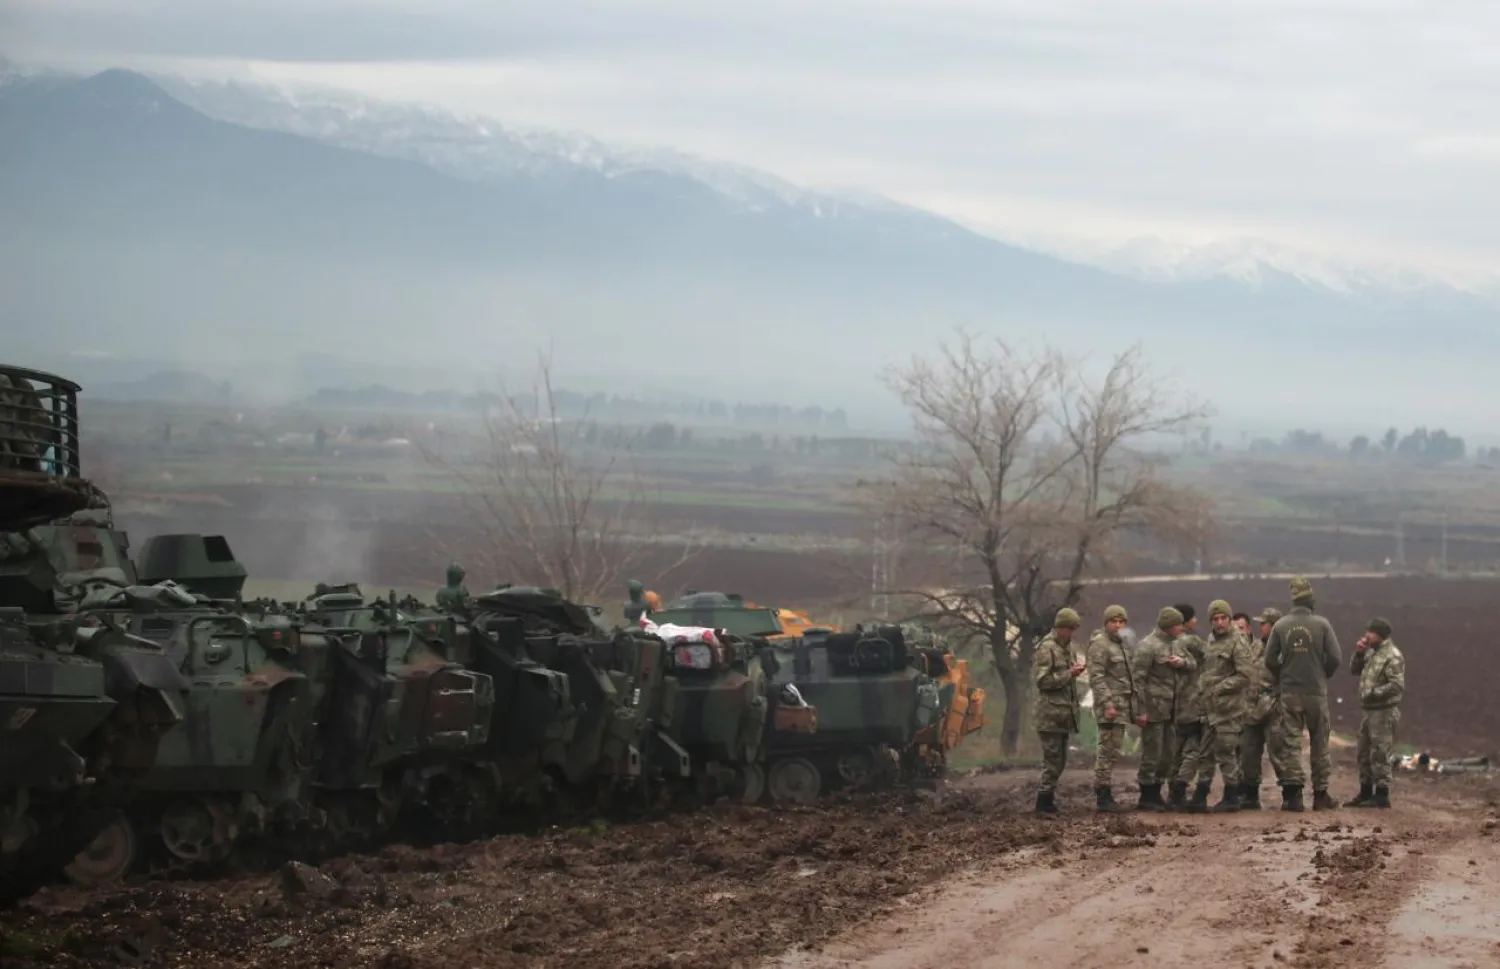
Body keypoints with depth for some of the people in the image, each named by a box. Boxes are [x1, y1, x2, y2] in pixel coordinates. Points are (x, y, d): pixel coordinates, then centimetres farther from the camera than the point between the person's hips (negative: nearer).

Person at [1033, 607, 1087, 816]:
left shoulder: (1068, 647, 16)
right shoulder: (1047, 648, -11)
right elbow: (1043, 681, -17)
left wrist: (1075, 672, 7)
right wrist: (1069, 674, -17)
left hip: (1065, 713, 9)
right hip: (1051, 714, -9)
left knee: (1059, 760, 10)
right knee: (1052, 759, -9)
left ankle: (1047, 802, 16)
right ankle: (1044, 804, -6)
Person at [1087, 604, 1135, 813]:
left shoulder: (1121, 644, 19)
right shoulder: (1100, 645, -10)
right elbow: (1096, 677, -17)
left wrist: (1133, 706, 22)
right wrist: (1107, 703, -23)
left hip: (1122, 705, 9)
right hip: (1110, 706, -9)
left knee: (1111, 751, 9)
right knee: (1108, 751, -11)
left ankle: (1105, 797, 12)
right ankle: (1103, 798, -10)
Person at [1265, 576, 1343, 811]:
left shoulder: (1280, 626, -2)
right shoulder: (1322, 624, -6)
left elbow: (1270, 659, -1)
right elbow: (1335, 657, -7)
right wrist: (1323, 675, 11)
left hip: (1289, 692, 1)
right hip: (1316, 691, -1)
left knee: (1291, 742, 3)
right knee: (1319, 743, 9)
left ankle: (1292, 793, -5)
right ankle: (1320, 794, 13)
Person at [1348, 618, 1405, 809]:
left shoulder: (1392, 656, -15)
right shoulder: (1372, 652, 14)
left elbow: (1397, 686, -21)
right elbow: (1354, 670, 19)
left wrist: (1373, 693, -20)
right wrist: (1359, 653, 3)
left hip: (1383, 712, -10)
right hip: (1368, 710, 10)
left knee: (1379, 754, -8)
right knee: (1364, 753, 15)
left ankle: (1381, 796, -6)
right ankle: (1366, 792, 24)